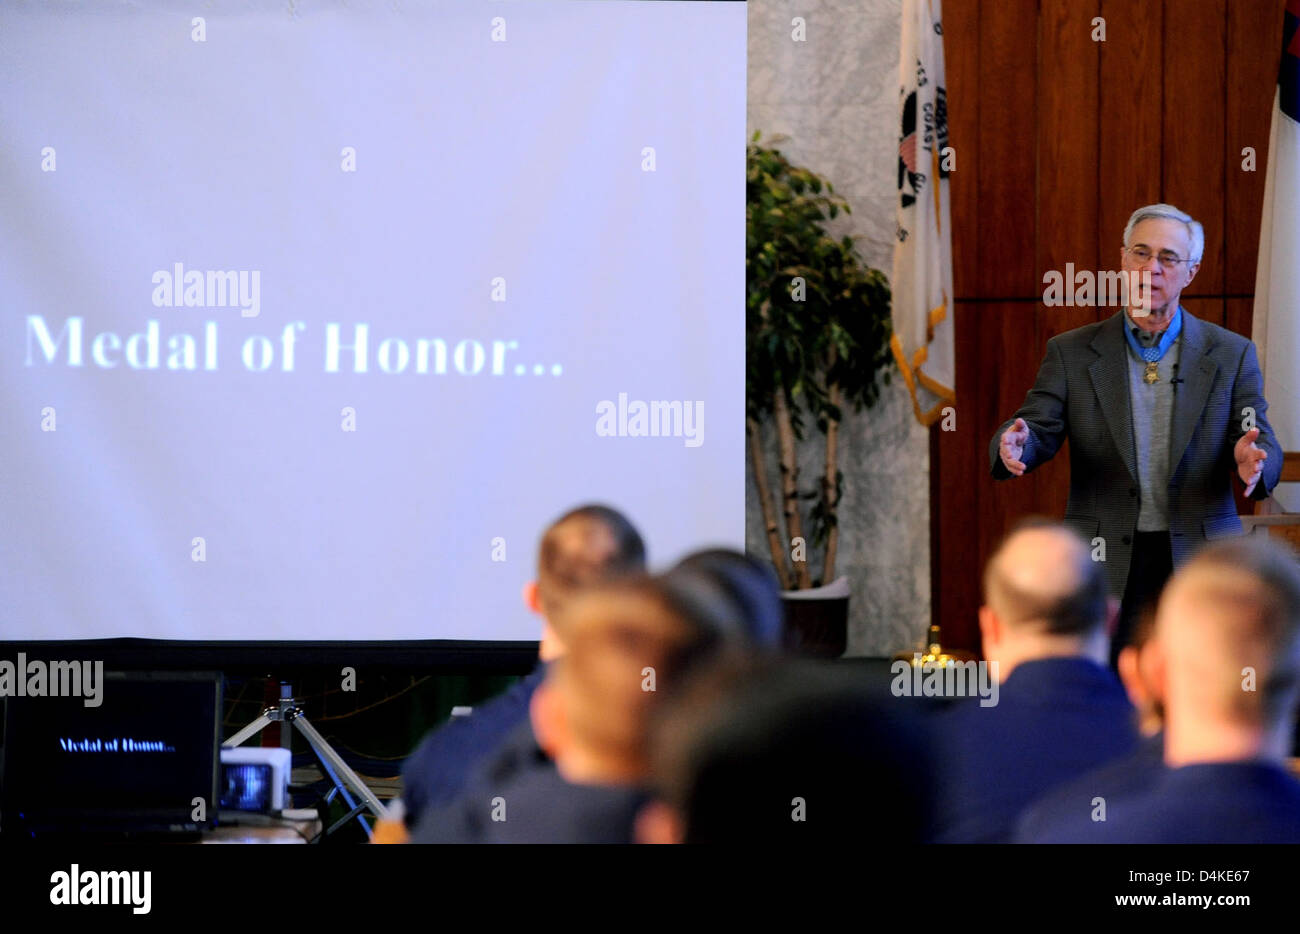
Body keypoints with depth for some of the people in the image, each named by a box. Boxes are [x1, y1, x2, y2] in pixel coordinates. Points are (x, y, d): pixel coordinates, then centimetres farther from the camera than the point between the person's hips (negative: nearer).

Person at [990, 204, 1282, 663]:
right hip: (1105, 571, 0)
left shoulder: (1230, 354, 6)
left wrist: (1252, 460, -24)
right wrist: (1016, 444, -27)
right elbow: (1038, 428, -2)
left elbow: (1262, 445, 2)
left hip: (1199, 570, 0)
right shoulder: (1072, 353, 6)